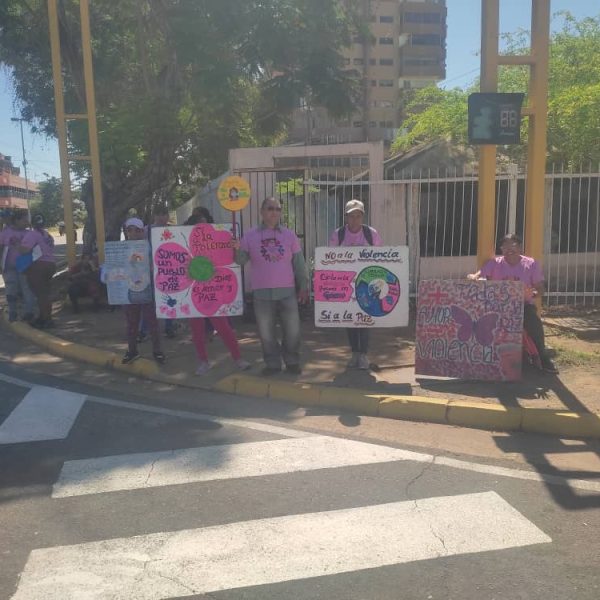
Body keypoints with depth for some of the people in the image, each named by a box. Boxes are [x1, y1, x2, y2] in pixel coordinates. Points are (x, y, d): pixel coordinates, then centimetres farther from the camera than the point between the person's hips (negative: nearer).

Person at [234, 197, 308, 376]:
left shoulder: (289, 235, 6)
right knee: (266, 332, 6)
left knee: (292, 330, 4)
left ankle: (292, 361, 22)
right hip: (262, 293, 0)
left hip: (287, 291, 0)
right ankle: (272, 363, 21)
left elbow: (299, 263, 7)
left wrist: (303, 286, 2)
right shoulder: (251, 236, 4)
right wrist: (236, 250, -21)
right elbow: (241, 260, 1)